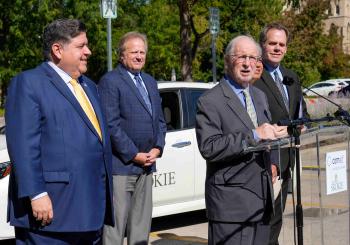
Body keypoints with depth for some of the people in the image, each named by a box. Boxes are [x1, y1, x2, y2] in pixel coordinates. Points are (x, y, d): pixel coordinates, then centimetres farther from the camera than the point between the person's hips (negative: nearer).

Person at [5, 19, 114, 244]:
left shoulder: (89, 86, 22)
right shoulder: (29, 83, -5)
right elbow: (23, 145, -14)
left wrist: (105, 193, 20)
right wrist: (36, 195, -21)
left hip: (92, 207, 8)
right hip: (53, 208, -8)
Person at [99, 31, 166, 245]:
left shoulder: (150, 82, 18)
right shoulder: (110, 81, -7)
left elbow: (160, 120, 19)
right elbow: (111, 124, -14)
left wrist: (157, 148, 2)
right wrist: (134, 155, -14)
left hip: (146, 165, 8)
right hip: (120, 165, -8)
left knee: (141, 226, 11)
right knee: (114, 227, -6)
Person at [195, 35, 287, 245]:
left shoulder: (260, 96, 17)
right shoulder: (209, 102, -9)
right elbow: (208, 148, -20)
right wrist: (254, 136, -22)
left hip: (262, 200, 7)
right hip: (231, 203, -7)